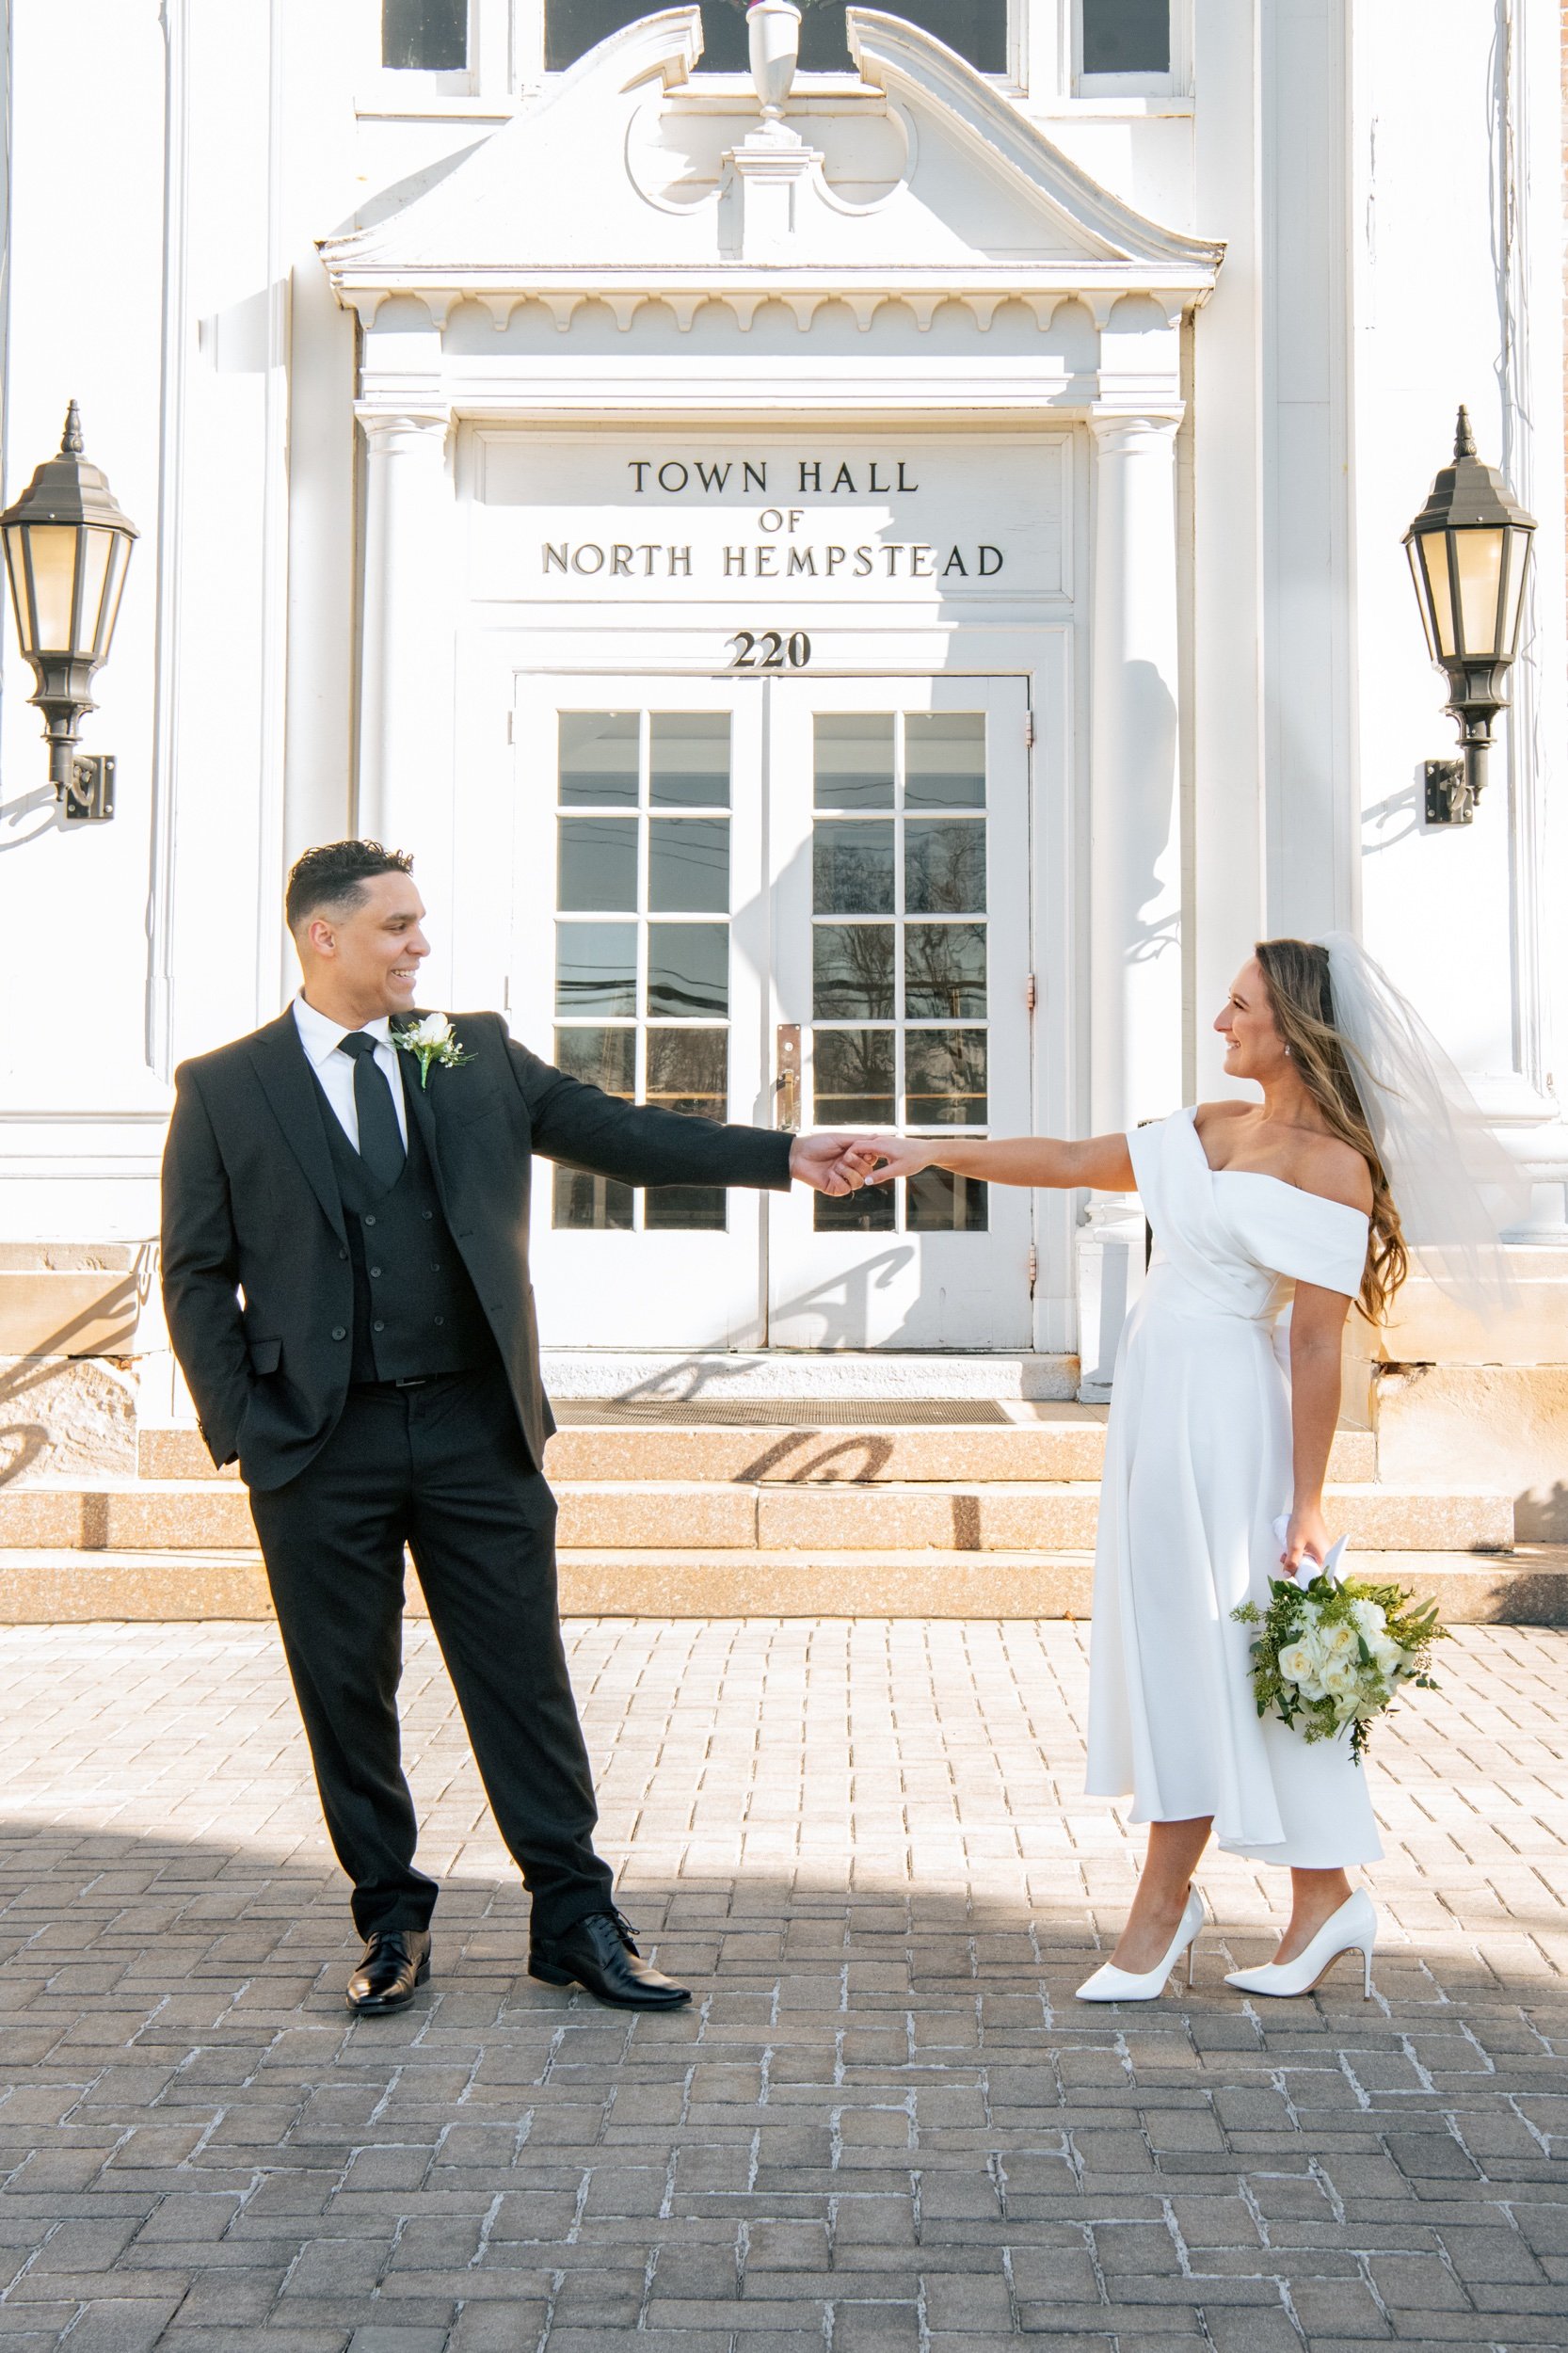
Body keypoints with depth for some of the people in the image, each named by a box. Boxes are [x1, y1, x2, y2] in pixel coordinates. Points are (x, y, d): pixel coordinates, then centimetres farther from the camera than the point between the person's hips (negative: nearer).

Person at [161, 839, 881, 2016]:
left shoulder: (479, 1052, 10)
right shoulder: (223, 1090, 2)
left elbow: (618, 1132, 8)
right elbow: (198, 1277, 3)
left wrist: (784, 1155, 0)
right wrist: (242, 1430, -6)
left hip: (479, 1430, 2)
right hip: (322, 1445, -1)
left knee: (525, 1678, 5)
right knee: (348, 1693, 7)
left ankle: (575, 1918, 14)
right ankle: (393, 1922, 23)